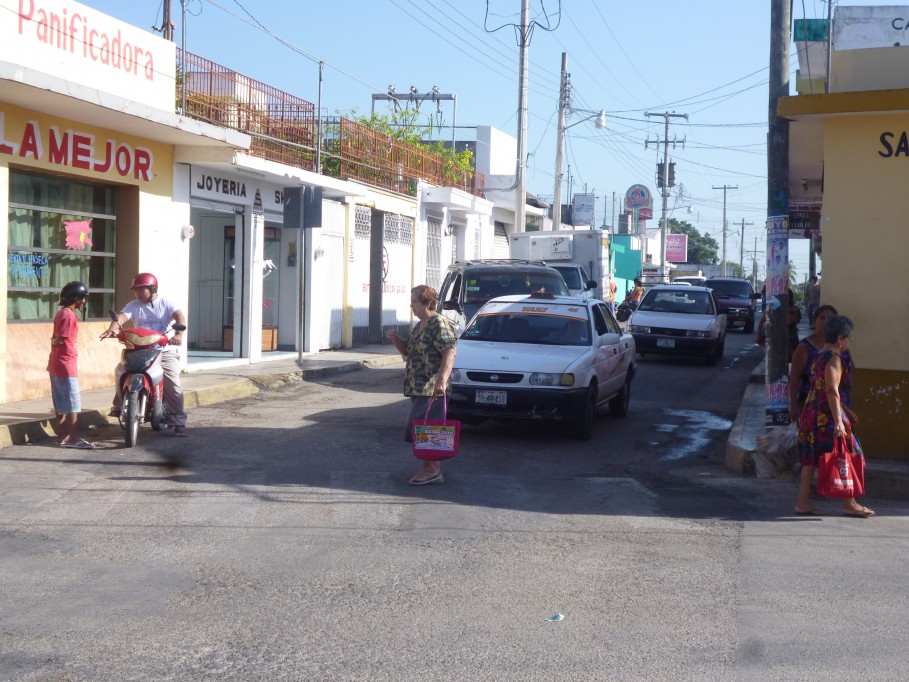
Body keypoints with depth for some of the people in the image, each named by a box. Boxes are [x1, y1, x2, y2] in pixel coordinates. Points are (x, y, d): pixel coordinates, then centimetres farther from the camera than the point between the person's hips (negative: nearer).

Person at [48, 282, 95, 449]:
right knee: (73, 403, -6)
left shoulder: (61, 313, 14)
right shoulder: (69, 315, -16)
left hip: (56, 364, 10)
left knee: (60, 403, 12)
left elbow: (56, 339, 14)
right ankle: (72, 438, -4)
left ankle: (62, 435, 16)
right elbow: (60, 340, -20)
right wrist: (53, 341, 0)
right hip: (65, 364, -10)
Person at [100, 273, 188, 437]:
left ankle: (178, 422, -9)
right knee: (121, 370, -20)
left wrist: (179, 334, -36)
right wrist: (112, 329, -34)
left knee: (172, 383, -15)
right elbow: (121, 317, -11)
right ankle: (120, 405, -2)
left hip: (165, 350, -3)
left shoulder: (166, 303, 2)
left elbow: (180, 317, -14)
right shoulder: (134, 305, 8)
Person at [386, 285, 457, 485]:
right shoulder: (419, 326, 18)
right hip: (417, 387, 10)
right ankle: (432, 468, 16)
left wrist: (442, 380, -30)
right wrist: (396, 339, 8)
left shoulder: (440, 325, -13)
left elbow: (450, 353, -21)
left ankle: (431, 469, -8)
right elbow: (407, 350, 28)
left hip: (431, 388, -10)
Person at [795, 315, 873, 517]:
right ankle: (850, 504, 5)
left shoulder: (821, 355, 16)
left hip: (812, 413, 10)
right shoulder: (834, 359, -14)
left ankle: (803, 503, 9)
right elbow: (832, 391, -23)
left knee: (810, 459, 9)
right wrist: (838, 421, -25)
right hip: (827, 416, -10)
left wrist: (846, 411, 30)